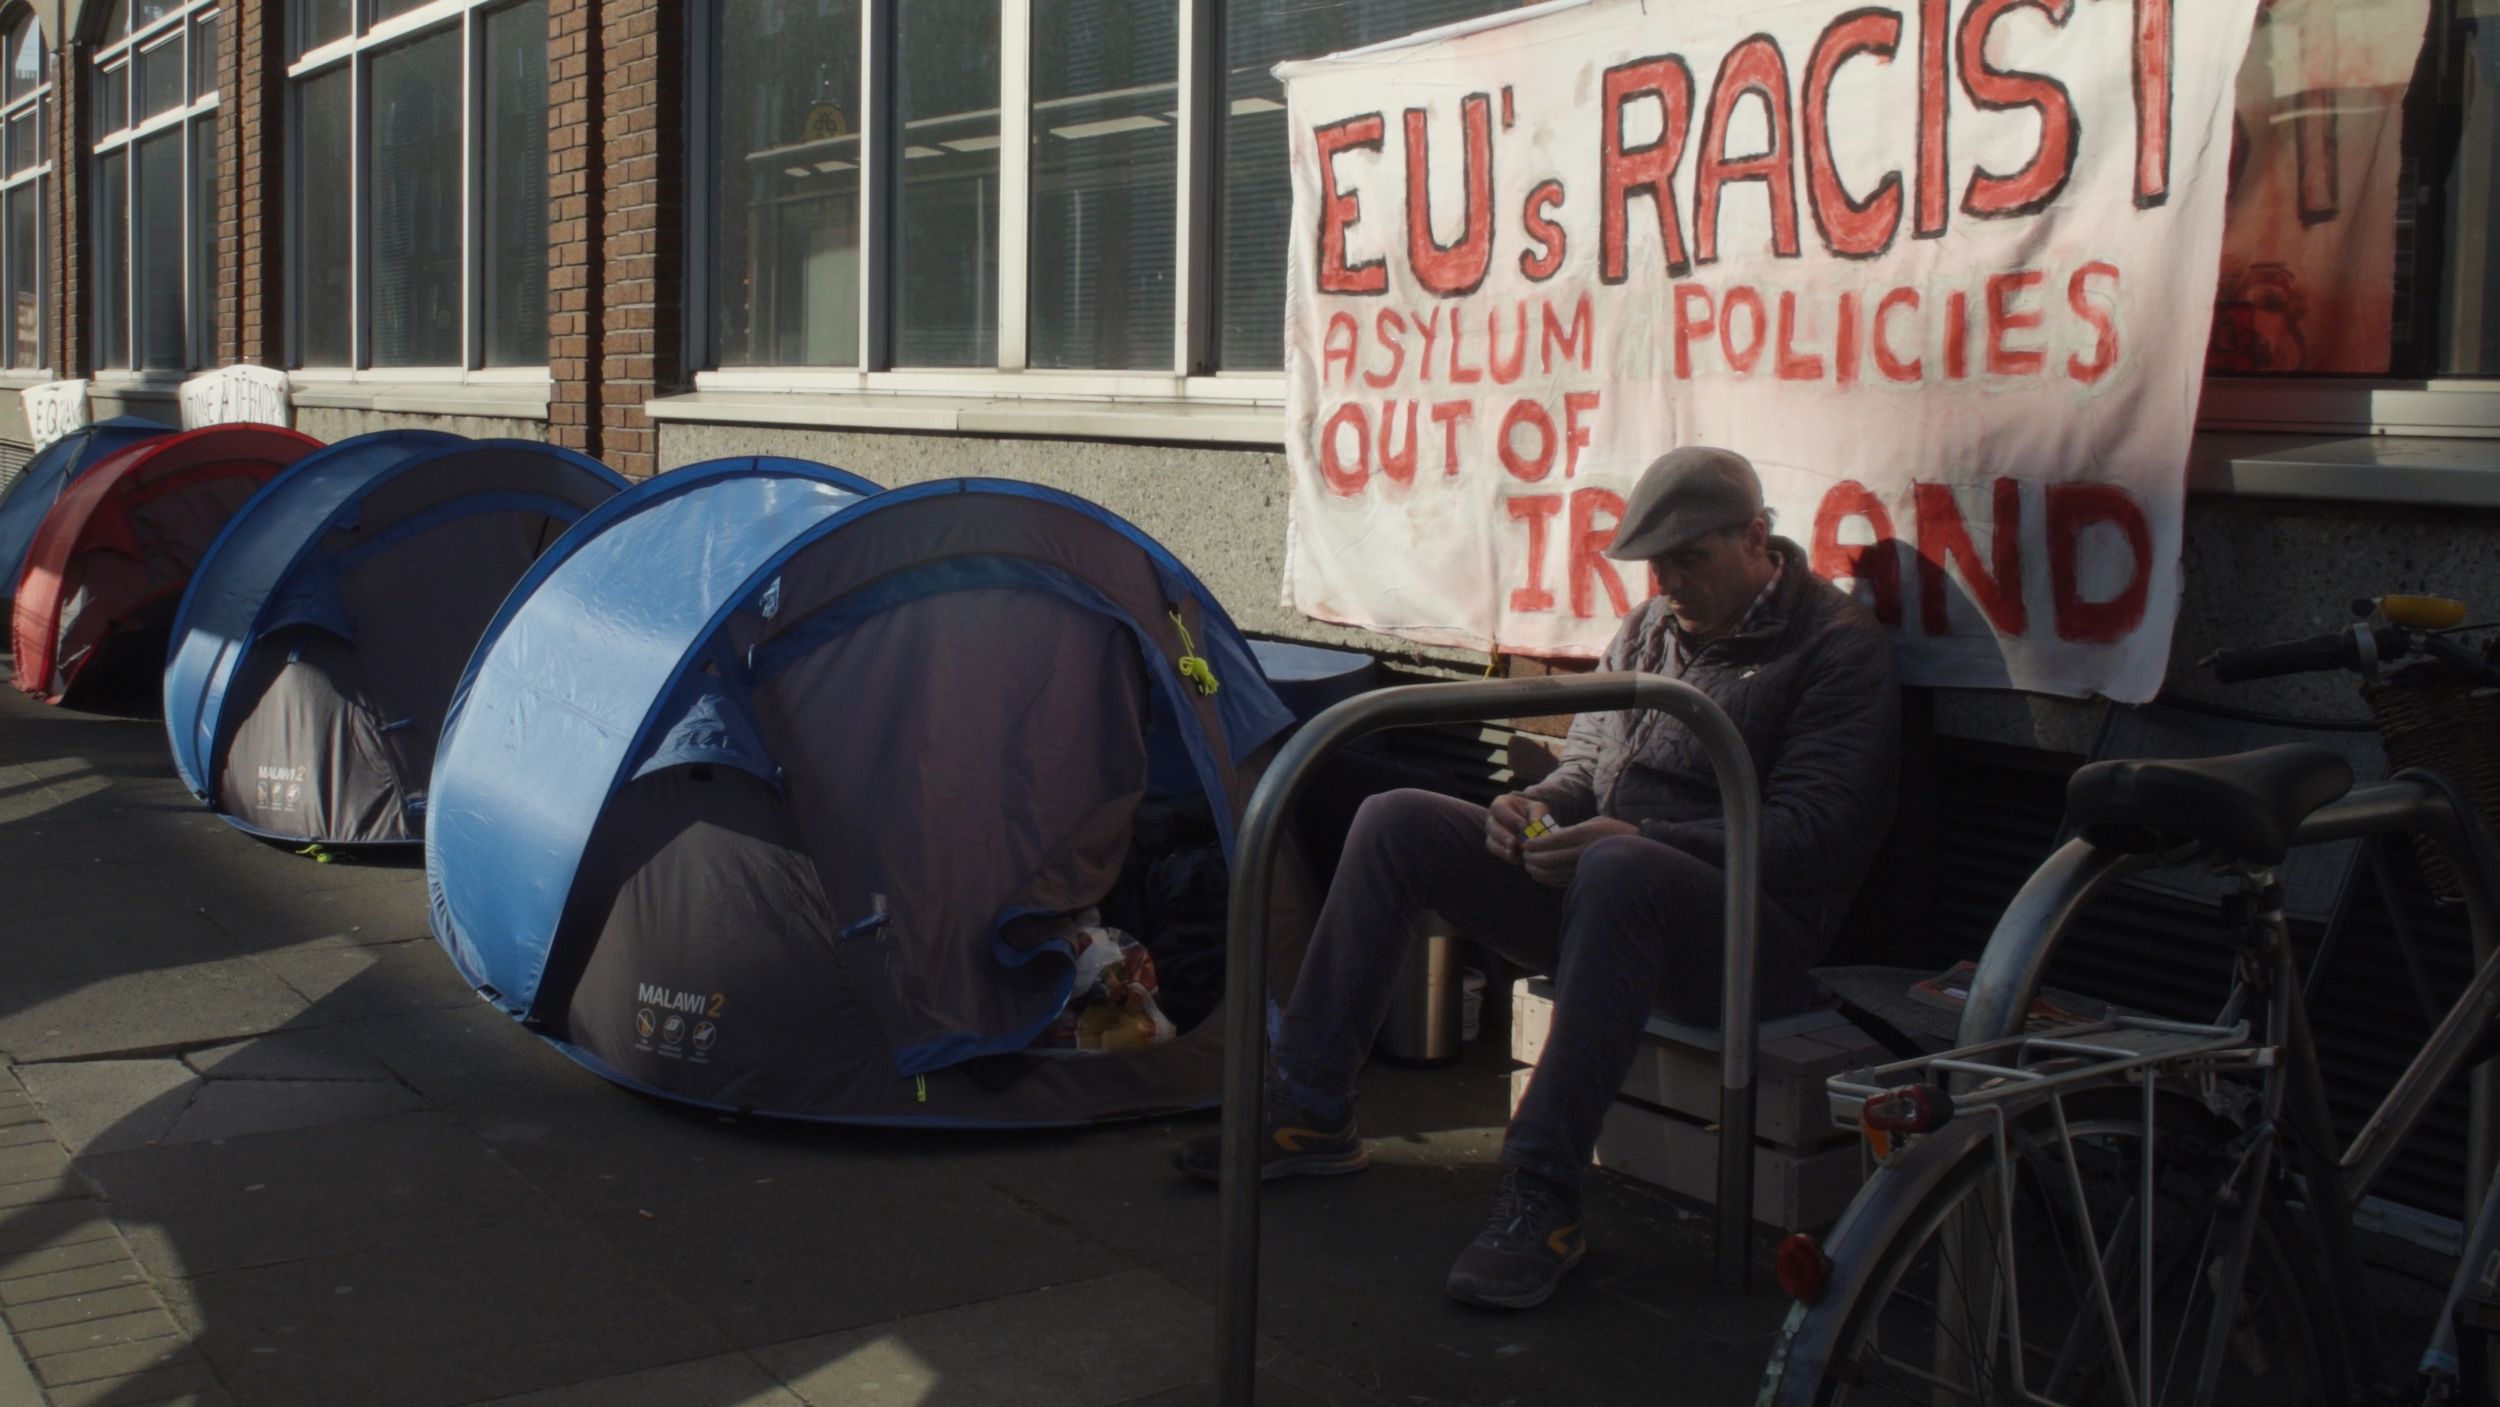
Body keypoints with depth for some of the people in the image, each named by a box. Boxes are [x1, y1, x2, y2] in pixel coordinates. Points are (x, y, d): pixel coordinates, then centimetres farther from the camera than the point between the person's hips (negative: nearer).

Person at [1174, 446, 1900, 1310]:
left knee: (1617, 876, -41)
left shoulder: (1837, 647, -7)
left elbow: (1812, 837, -17)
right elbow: (1587, 765, 23)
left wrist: (1641, 842, -26)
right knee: (1395, 823, -3)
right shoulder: (1652, 626, 16)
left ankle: (1542, 1199, -36)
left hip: (1752, 928, -8)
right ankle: (1308, 1114, 0)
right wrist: (1543, 808, -2)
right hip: (1601, 896, 8)